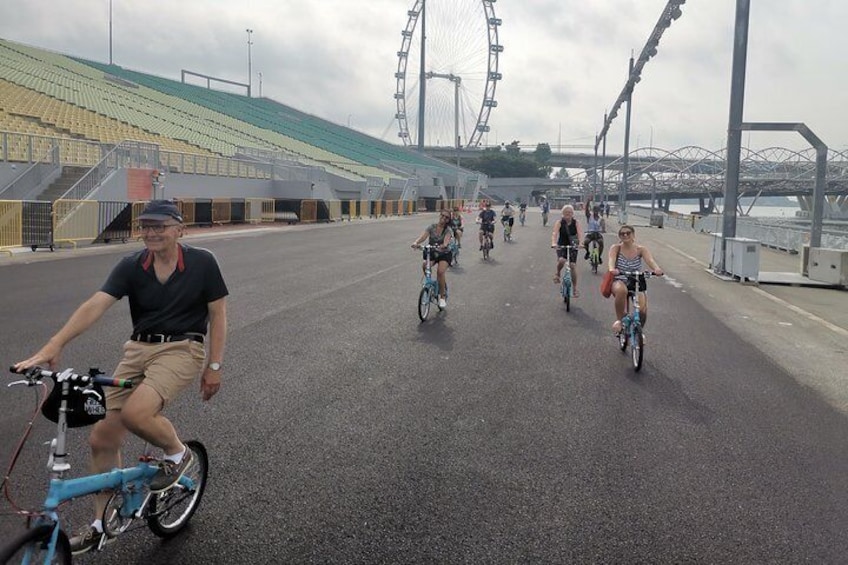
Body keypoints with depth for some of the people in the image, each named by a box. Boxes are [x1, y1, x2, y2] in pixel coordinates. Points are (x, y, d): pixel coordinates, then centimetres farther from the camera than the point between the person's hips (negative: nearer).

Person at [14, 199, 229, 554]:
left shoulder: (202, 263, -8)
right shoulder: (132, 266, -3)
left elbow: (217, 315, -2)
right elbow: (95, 305, -14)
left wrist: (214, 366, -4)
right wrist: (53, 345, -26)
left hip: (182, 349, -4)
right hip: (139, 349, 5)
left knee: (135, 413, -30)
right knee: (101, 439, 3)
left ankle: (177, 453, 3)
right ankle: (103, 524, 24)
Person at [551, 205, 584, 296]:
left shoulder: (575, 223, -5)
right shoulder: (559, 222, -9)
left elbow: (580, 234, -19)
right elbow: (555, 233, -23)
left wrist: (580, 243, -38)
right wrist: (554, 243, -41)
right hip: (561, 246, -1)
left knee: (573, 266, -6)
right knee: (561, 260, -30)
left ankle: (575, 289, 5)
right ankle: (557, 274, 3)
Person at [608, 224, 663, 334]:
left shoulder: (641, 250, -2)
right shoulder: (616, 248, -5)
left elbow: (650, 260, -20)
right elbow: (611, 259, -24)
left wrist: (656, 269, -44)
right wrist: (611, 269, -49)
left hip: (636, 283, 2)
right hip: (619, 281, -2)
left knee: (642, 310, -20)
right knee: (621, 290, -40)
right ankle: (619, 319, -17)